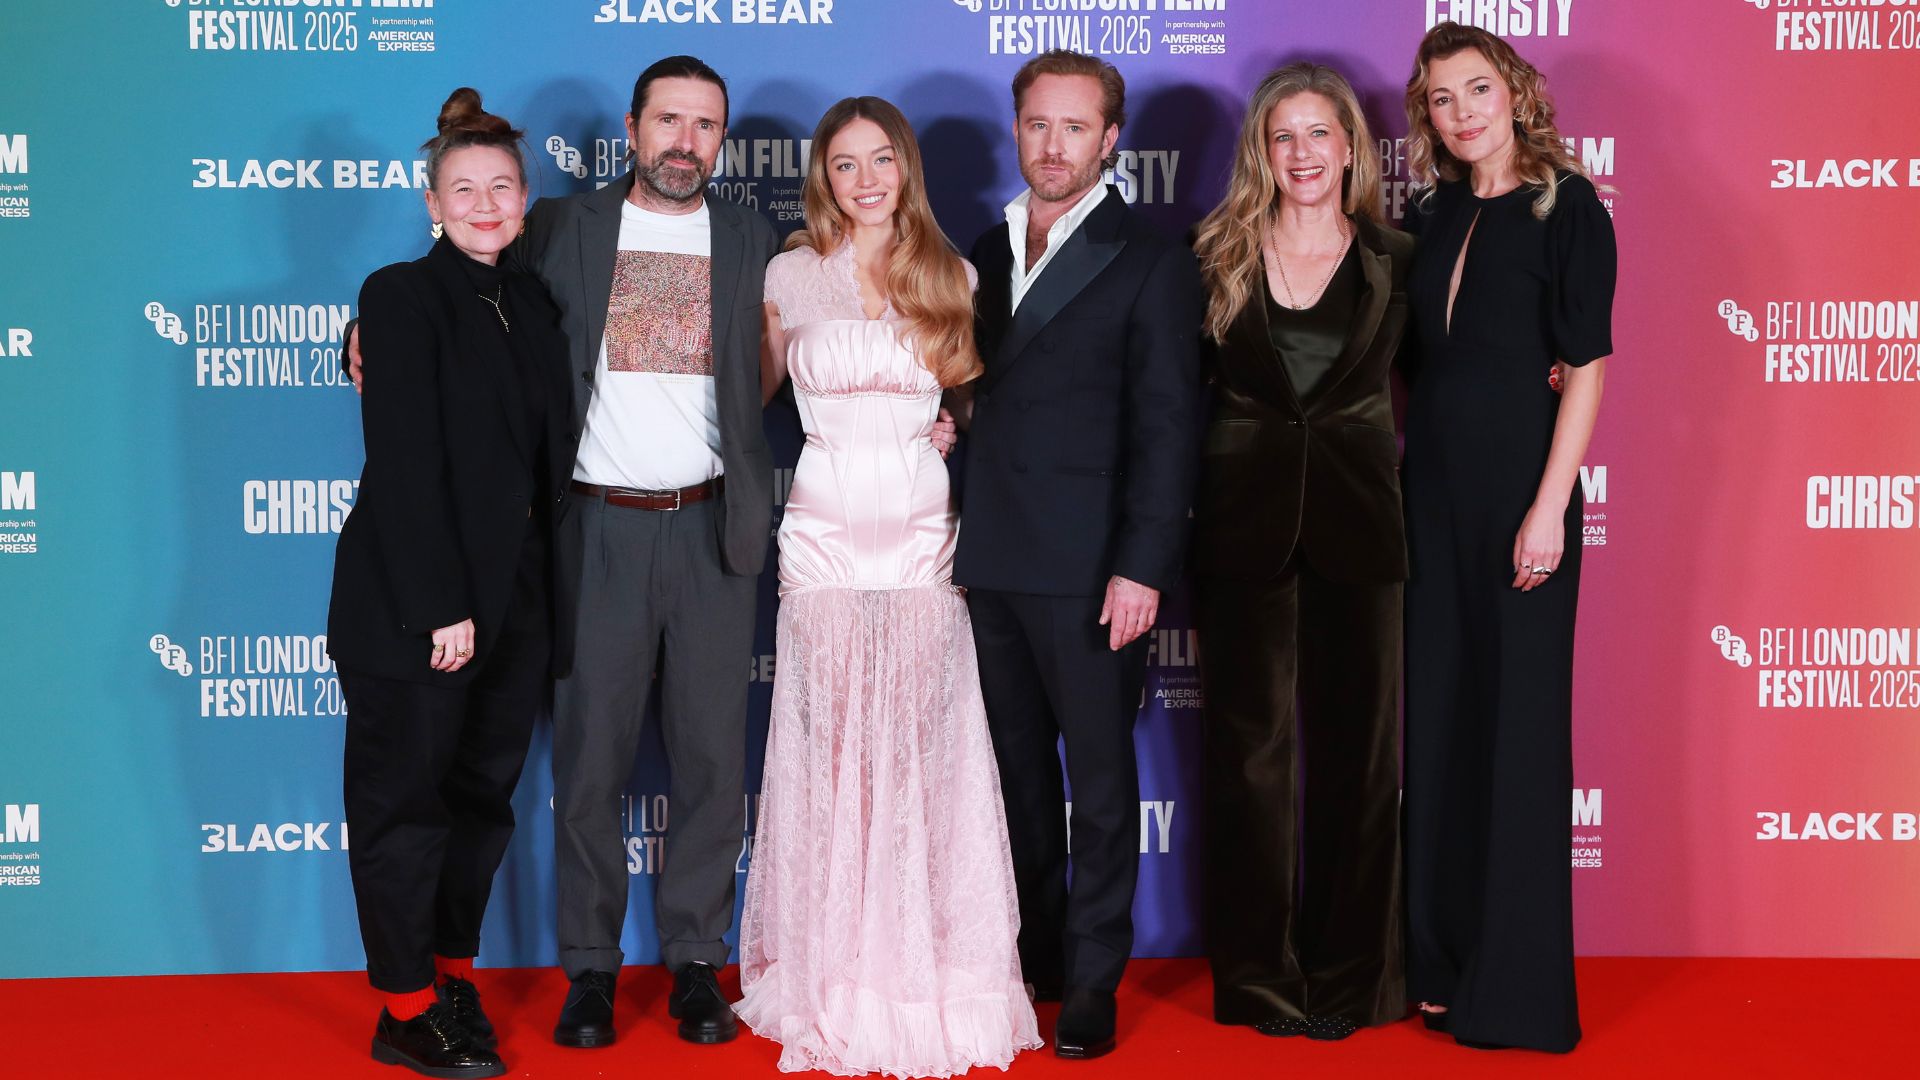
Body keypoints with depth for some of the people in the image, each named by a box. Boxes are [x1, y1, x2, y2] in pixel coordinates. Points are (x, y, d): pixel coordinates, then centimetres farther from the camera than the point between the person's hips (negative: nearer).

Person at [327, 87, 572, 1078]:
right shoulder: (402, 295, -7)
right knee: (407, 799, 5)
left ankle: (454, 976, 28)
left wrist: (544, 601, 5)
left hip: (512, 601, 6)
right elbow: (404, 463, -14)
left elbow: (546, 458, 10)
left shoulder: (531, 307, 12)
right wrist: (441, 607, -18)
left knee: (483, 797, 13)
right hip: (411, 606, -6)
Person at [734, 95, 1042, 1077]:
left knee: (918, 745, -2)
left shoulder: (950, 277, 10)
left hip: (923, 534, 1)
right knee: (828, 746, -2)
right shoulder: (790, 276, 6)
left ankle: (924, 976, 10)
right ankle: (833, 983, 10)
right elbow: (752, 390, 16)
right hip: (823, 533, -1)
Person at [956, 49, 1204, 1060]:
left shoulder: (1151, 262, -3)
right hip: (992, 559, 5)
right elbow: (975, 392, 13)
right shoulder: (985, 253, 14)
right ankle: (1035, 954, 27)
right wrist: (961, 537, 4)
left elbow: (1166, 425, -8)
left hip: (1090, 567, -5)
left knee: (1100, 775, 4)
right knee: (1019, 765, 13)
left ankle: (1092, 983, 14)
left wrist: (1142, 566, -15)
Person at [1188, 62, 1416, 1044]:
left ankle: (1351, 975, 19)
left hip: (1356, 522, 1)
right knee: (1250, 748, 5)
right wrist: (1172, 539, -2)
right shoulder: (1217, 257, 4)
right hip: (1243, 522, 0)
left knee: (1357, 747, 6)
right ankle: (1259, 972, 16)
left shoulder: (1397, 263, 5)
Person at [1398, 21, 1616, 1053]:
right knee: (1437, 717, 9)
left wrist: (1549, 506, -17)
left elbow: (1586, 365, -10)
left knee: (1517, 722, 0)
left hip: (1519, 489, -6)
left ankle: (1516, 987, 11)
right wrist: (1396, 475, 6)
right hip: (1432, 490, 6)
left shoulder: (1566, 207, -4)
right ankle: (1445, 961, 21)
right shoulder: (1434, 214, 12)